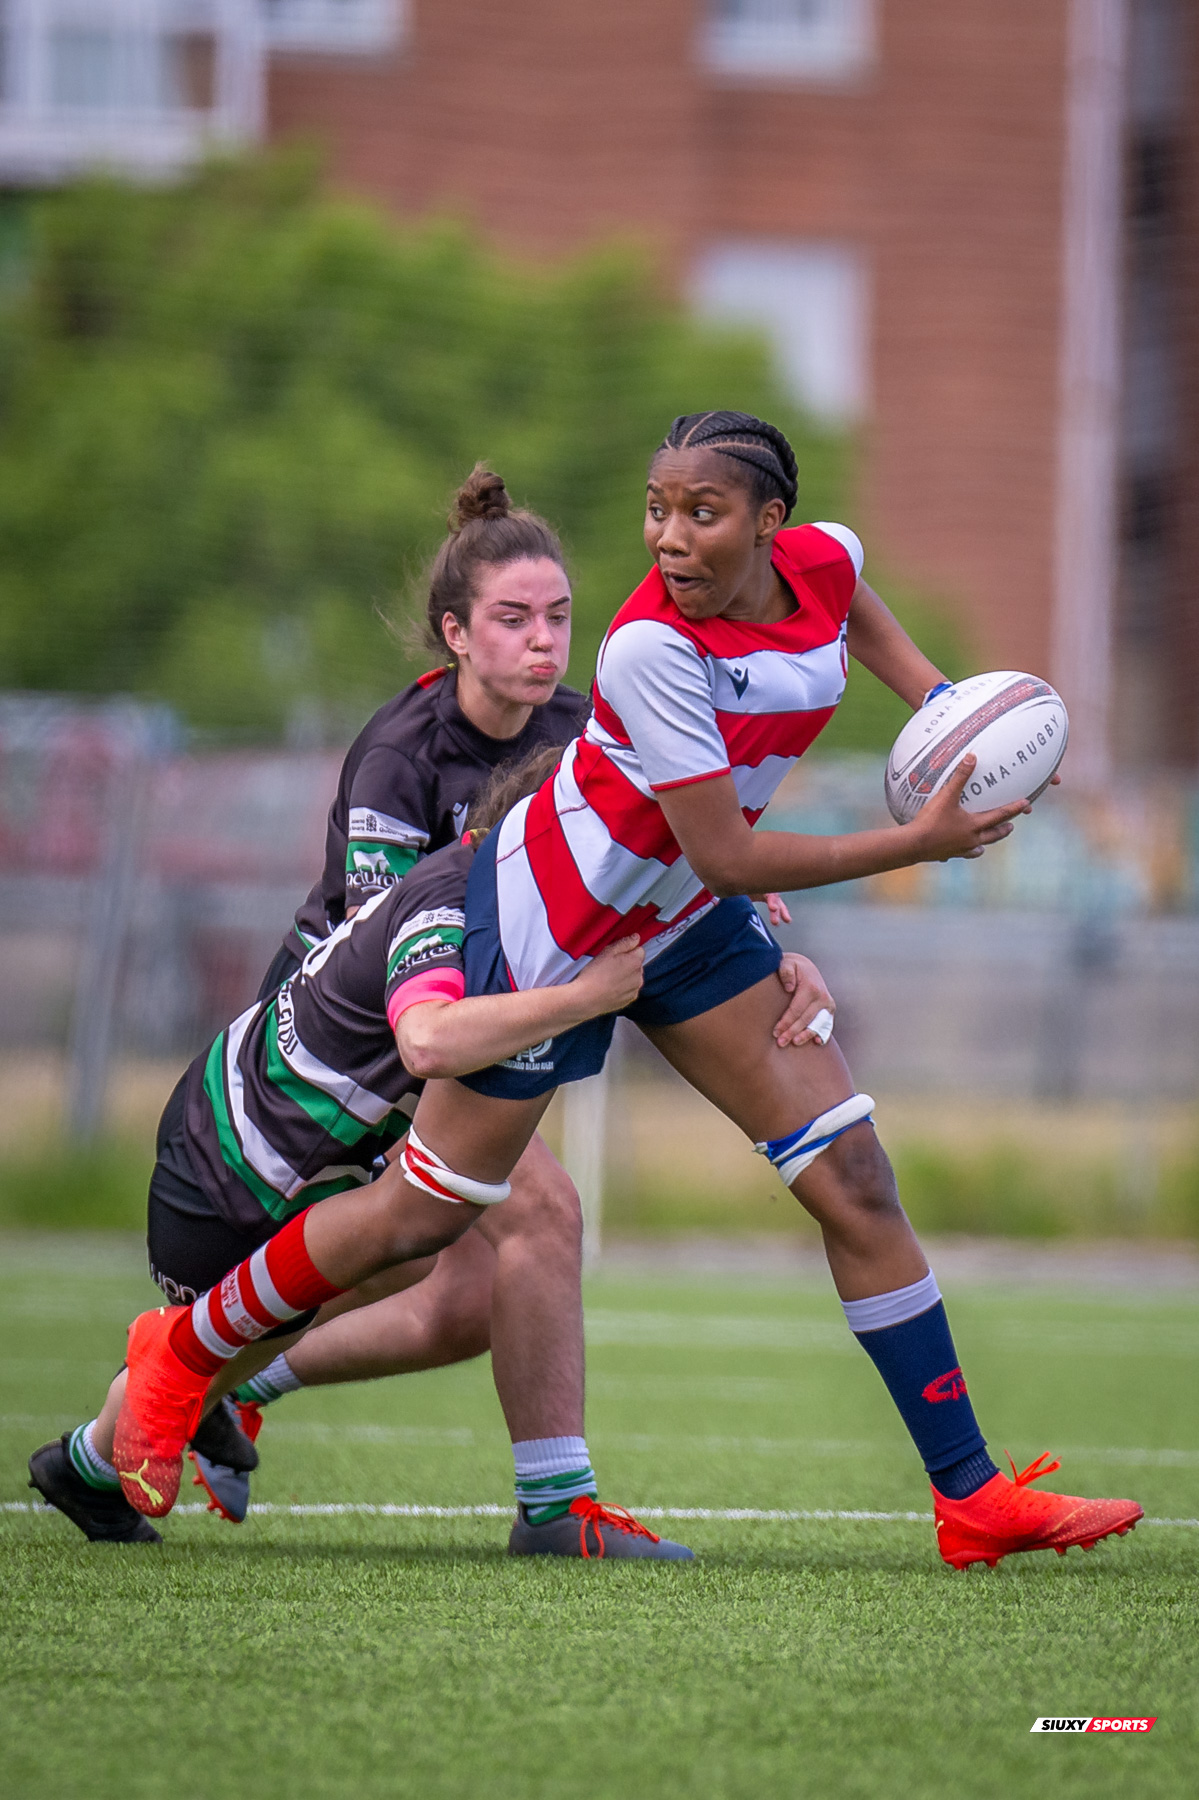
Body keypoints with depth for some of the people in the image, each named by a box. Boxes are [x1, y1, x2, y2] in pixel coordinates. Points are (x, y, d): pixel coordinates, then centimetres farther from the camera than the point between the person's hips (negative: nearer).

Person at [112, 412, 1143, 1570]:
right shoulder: (653, 649, -33)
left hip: (688, 925, 7)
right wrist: (918, 843, -27)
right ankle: (179, 1354, 26)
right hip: (555, 925, -7)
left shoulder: (823, 559, -12)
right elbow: (726, 857, -30)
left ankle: (971, 1497, 4)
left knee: (853, 1182, 0)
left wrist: (939, 699, 5)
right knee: (425, 1215, 4)